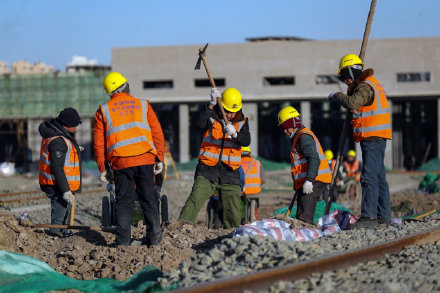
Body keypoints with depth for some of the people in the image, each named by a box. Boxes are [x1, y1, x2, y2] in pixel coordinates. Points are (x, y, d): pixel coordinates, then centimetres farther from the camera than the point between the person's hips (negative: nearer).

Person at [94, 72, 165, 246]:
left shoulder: (103, 111, 8)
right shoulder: (143, 105, 10)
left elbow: (98, 142, 6)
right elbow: (157, 133, 6)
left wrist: (102, 168, 10)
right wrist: (159, 159, 9)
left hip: (120, 162, 0)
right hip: (145, 159, 1)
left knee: (124, 201, 4)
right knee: (148, 200, 9)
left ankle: (123, 241, -1)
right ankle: (154, 238, 10)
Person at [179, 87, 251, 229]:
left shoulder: (242, 121, 8)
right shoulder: (212, 117, 1)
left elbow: (246, 141, -9)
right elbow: (201, 123, -22)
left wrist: (235, 134, -29)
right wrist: (212, 104, -30)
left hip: (230, 172, 2)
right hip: (207, 169, -2)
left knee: (234, 215, -1)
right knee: (195, 199, -22)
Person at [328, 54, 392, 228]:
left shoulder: (365, 86, -12)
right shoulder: (370, 84, 21)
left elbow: (352, 103, -28)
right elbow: (357, 105, 25)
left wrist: (336, 96, -13)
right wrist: (351, 90, 12)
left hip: (372, 138, -11)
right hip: (377, 138, 11)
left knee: (369, 177, -16)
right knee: (379, 177, 13)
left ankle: (369, 216, -22)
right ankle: (383, 216, 17)